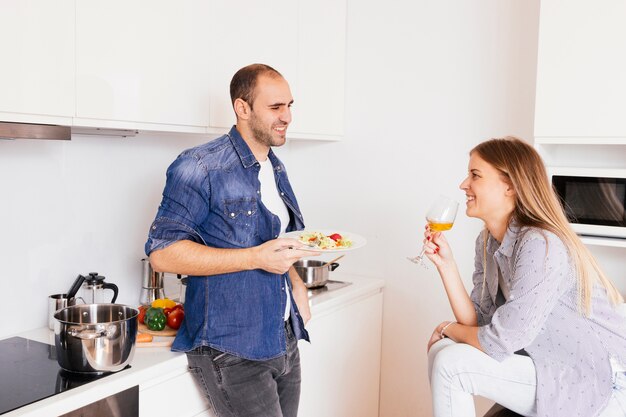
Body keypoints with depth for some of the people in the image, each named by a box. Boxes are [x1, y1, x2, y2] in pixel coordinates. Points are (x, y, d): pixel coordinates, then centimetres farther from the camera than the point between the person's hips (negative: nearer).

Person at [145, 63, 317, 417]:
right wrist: (256, 257, -25)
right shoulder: (200, 168, -14)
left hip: (285, 340, 8)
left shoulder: (276, 169, 12)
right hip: (232, 350, -7)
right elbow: (163, 253, -19)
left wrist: (295, 282, 5)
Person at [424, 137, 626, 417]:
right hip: (557, 369, 8)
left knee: (451, 364, -16)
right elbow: (478, 323, -2)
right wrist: (445, 263, -11)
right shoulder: (487, 242, 1)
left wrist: (449, 328, -6)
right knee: (442, 351, -3)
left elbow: (498, 343, -25)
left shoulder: (541, 246, -26)